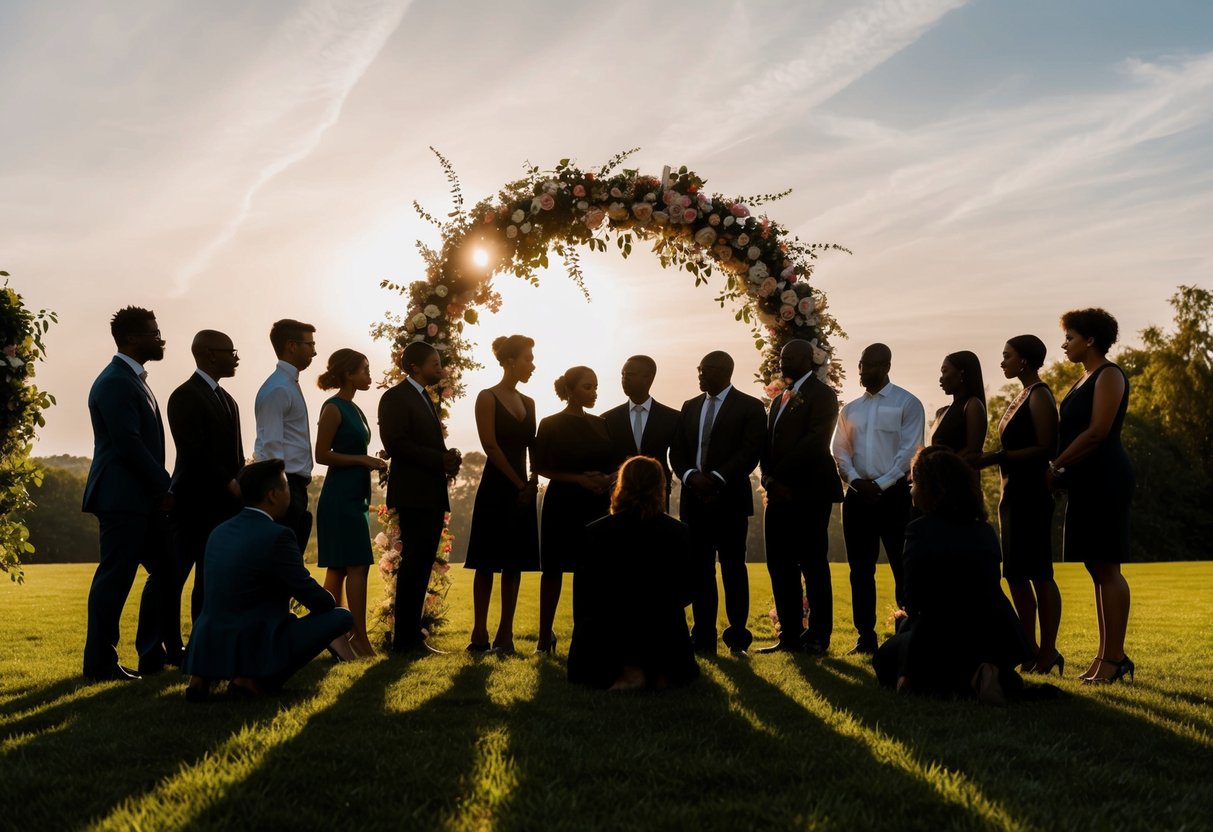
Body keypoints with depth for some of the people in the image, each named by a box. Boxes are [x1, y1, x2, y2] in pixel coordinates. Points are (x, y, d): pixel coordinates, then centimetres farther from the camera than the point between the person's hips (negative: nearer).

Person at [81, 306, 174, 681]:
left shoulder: (133, 380, 18)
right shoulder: (115, 382, -14)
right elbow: (128, 443, -20)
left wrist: (161, 488, 10)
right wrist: (164, 487, -14)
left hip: (142, 498, 10)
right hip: (122, 498, -10)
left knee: (165, 571, 13)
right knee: (114, 579, -3)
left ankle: (153, 654, 21)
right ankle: (100, 664, 6)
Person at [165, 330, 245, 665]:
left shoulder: (227, 399, 17)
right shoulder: (185, 396, -8)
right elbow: (194, 453, -16)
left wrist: (240, 488, 2)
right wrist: (231, 485, -15)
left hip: (224, 505, 8)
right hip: (194, 504, -8)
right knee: (175, 578, 0)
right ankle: (172, 651, 7)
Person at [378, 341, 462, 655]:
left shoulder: (425, 398, 22)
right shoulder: (396, 397, -6)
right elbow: (395, 443, -17)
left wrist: (447, 459, 3)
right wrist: (441, 459, -18)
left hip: (433, 494, 9)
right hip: (413, 494, -9)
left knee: (422, 566, 9)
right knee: (414, 564, -8)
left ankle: (413, 637, 13)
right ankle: (404, 640, -3)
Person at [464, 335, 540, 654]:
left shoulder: (528, 403, 14)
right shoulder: (487, 398, -4)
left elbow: (533, 447, 13)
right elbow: (490, 445, -11)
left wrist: (533, 481, -3)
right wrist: (519, 483, -9)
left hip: (523, 491, 6)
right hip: (496, 489, -6)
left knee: (514, 563, 5)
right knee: (487, 563, -2)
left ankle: (505, 634, 9)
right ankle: (480, 635, 4)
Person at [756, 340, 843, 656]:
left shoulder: (821, 394, -4)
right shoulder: (779, 399, 22)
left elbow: (815, 440, -16)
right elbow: (769, 443, 17)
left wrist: (779, 477, -15)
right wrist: (769, 479, -1)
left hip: (809, 492, -8)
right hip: (779, 493, 8)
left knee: (813, 565, -2)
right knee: (780, 565, 7)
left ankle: (818, 638, 5)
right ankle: (790, 635, 14)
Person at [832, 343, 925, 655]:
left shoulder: (907, 404, -1)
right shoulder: (850, 410, 15)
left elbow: (909, 450, -8)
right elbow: (840, 449, 9)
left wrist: (881, 484, -15)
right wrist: (855, 480, -8)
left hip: (894, 494, -5)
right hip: (858, 495, 5)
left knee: (904, 568, -2)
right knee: (860, 570, 7)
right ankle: (866, 637, 14)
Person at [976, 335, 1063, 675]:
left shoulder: (1039, 396, -9)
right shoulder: (1022, 396, 18)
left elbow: (1045, 448, -18)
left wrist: (998, 457, -21)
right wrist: (993, 459, 10)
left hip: (1032, 493, -10)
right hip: (1014, 492, 10)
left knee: (1037, 573, -7)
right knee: (1015, 573, 10)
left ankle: (1048, 652, -2)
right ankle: (1030, 649, 16)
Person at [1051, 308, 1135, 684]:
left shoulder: (1109, 375, -8)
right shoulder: (1085, 380, 20)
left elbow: (1096, 432, -16)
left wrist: (1055, 467, -12)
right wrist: (1061, 471, 6)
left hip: (1105, 481, -9)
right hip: (1087, 483, 9)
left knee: (1107, 569, -9)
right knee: (1097, 570, 8)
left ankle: (1115, 658, -6)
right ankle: (1106, 655, 12)